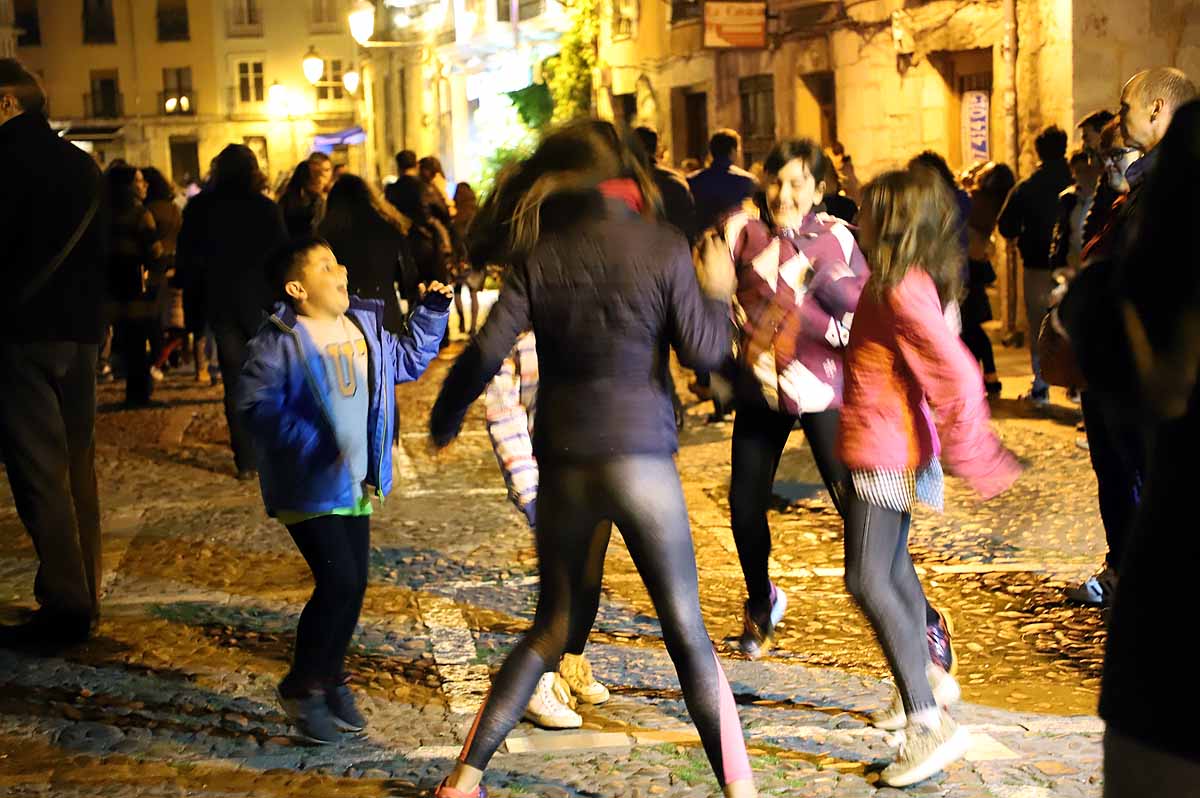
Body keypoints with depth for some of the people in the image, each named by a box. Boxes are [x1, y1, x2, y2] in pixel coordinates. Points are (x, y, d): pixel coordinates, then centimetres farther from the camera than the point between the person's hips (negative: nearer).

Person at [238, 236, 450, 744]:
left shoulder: (364, 327, 8)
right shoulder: (280, 341, -15)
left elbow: (408, 361, 22)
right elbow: (254, 405, -19)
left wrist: (431, 313, 9)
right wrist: (313, 444, -27)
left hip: (356, 486, 7)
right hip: (308, 488, -7)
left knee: (353, 586, 10)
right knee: (339, 582, -13)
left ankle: (330, 680, 28)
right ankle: (303, 688, 5)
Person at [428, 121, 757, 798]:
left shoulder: (537, 254, 0)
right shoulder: (663, 246, -4)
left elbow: (488, 350, -6)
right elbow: (704, 350, -4)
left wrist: (444, 419, 8)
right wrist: (717, 293, 15)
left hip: (563, 462, 3)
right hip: (641, 459, -3)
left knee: (552, 627, 17)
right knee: (688, 631, 6)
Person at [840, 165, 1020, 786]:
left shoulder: (903, 291, -22)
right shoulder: (900, 283, 8)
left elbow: (958, 376, -25)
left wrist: (975, 460, -19)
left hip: (885, 453, -10)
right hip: (888, 449, 10)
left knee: (868, 579, -11)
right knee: (892, 565, 22)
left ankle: (929, 723, -8)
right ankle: (920, 678, 39)